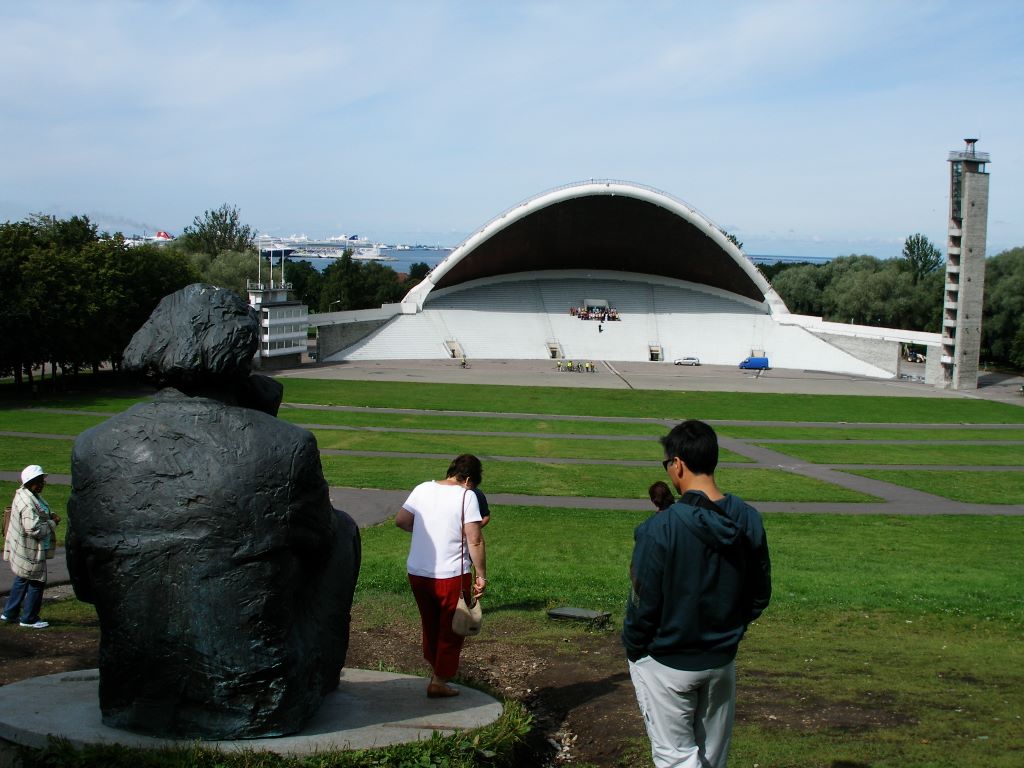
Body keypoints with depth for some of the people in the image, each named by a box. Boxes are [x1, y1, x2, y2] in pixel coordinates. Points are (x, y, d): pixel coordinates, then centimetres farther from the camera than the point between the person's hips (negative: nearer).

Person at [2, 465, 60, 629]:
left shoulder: (24, 494, 7)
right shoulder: (28, 504, -27)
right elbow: (34, 529, -30)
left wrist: (48, 517, 4)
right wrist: (52, 523, -16)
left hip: (24, 549, 11)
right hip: (30, 551, -11)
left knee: (22, 580, 22)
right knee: (37, 582, 2)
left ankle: (10, 613, 33)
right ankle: (29, 618, 13)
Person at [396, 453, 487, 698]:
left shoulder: (422, 489, 2)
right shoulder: (466, 496, -13)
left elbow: (401, 520, 11)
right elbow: (475, 542, -17)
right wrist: (481, 576, -9)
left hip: (417, 574, 5)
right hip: (451, 576, -5)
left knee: (430, 624, 25)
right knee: (451, 630, 13)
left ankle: (434, 667, 39)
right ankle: (439, 681, 18)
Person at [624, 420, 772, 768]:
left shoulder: (660, 528, -23)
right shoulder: (749, 521, -6)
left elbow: (644, 603, -16)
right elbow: (760, 595, 3)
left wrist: (632, 647, 1)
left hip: (666, 665, -5)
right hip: (722, 661, 6)